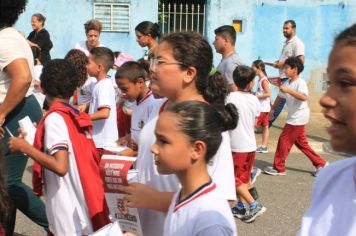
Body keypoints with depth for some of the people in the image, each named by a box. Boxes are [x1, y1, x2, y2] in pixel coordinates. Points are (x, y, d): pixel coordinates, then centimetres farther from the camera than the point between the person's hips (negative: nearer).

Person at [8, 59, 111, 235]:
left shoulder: (54, 118, -16)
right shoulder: (77, 116, 7)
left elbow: (60, 166, -25)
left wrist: (25, 147, -13)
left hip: (69, 209, -7)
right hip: (84, 201, 7)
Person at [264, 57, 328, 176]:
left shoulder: (300, 82, -17)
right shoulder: (287, 82, 9)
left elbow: (304, 97, -35)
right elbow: (280, 96, 20)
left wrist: (288, 90, -40)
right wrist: (272, 109, 24)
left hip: (298, 117, -9)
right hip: (293, 117, 9)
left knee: (284, 140, -4)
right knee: (301, 142, 15)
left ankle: (278, 168, 6)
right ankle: (320, 163, 23)